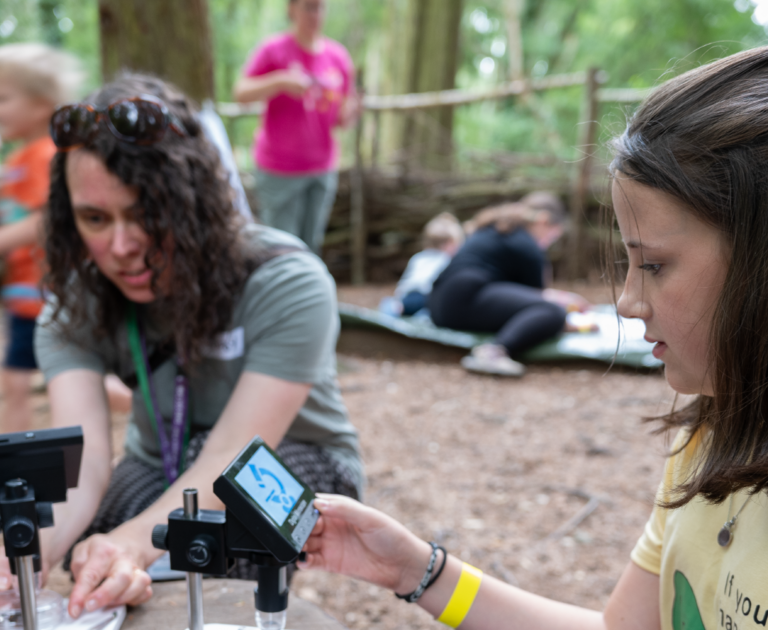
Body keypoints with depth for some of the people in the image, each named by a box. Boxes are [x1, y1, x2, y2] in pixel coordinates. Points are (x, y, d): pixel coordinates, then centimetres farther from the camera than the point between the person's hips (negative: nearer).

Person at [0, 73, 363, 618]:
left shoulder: (288, 285, -27)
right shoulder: (76, 306, -14)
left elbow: (231, 459, -33)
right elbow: (80, 460, -27)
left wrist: (134, 542, -51)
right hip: (164, 470, 3)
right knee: (97, 574, -25)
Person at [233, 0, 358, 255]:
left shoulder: (338, 55, 7)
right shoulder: (274, 50, -5)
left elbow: (340, 118, 12)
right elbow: (241, 93, -13)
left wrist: (348, 113, -12)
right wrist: (281, 81, -26)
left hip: (323, 168, 4)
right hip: (280, 170, -4)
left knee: (311, 246, 10)